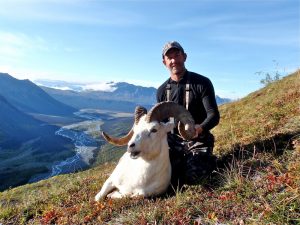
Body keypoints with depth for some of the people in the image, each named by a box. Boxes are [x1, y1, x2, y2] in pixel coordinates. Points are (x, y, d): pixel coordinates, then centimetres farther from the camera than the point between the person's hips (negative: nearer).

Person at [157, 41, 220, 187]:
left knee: (191, 177, -25)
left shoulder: (202, 83, -4)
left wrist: (200, 128, -32)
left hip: (198, 141, -2)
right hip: (173, 141, 3)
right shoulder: (162, 91, 8)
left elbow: (214, 116, -10)